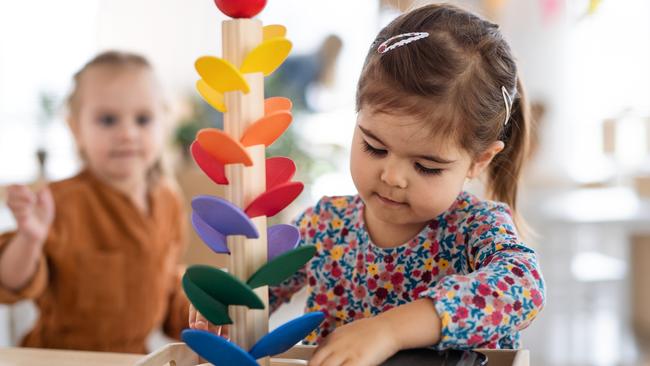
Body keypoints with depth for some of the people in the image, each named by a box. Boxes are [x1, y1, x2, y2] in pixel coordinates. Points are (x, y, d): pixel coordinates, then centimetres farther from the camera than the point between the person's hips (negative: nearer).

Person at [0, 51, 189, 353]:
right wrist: (29, 239, -36)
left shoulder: (168, 201, 2)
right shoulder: (63, 203, -15)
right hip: (63, 359, -4)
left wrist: (192, 317, 1)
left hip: (135, 358, 5)